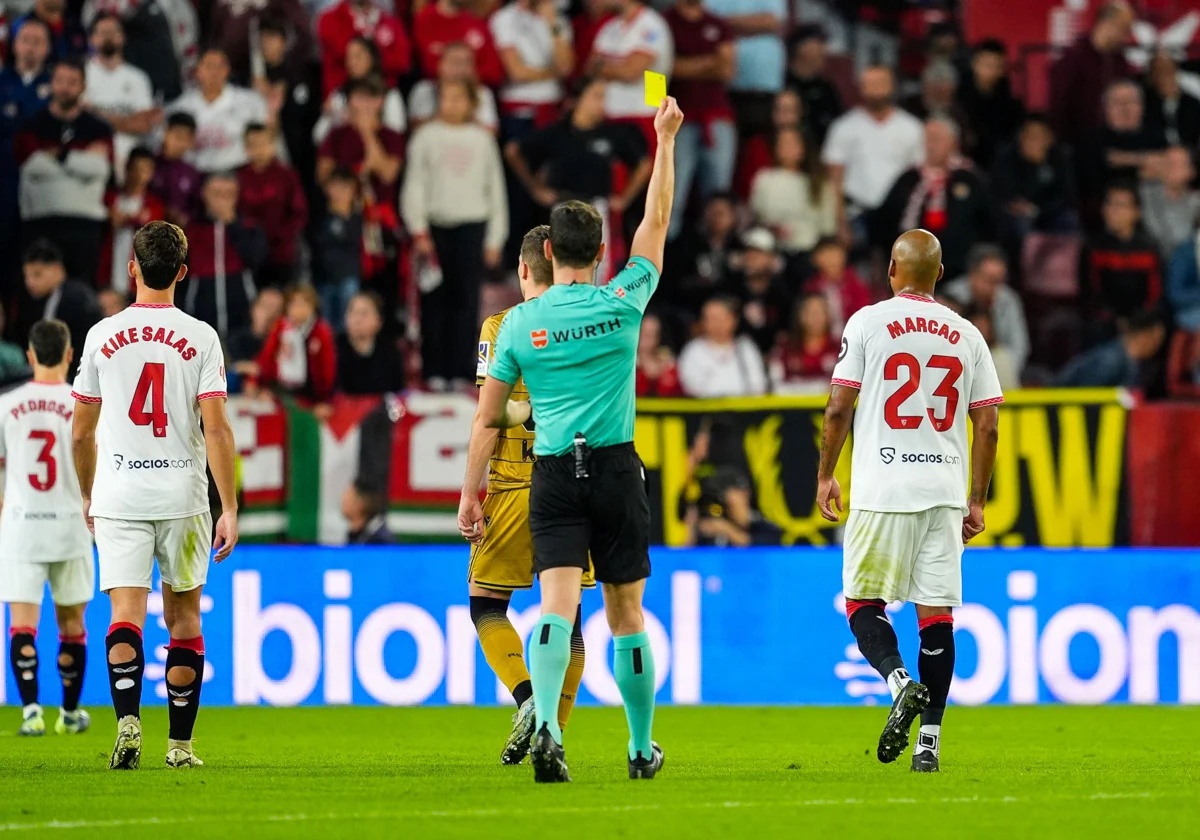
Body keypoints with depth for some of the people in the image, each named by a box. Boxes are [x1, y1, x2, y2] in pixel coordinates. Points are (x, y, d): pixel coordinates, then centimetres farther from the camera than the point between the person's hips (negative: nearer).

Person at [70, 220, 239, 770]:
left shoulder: (103, 336, 2)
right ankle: (180, 744, 16)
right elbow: (216, 428, -9)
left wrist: (88, 495, 24)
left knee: (126, 615, -5)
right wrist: (230, 508, -7)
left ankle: (128, 719, -28)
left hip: (118, 498, 0)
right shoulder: (201, 339, -3)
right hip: (183, 497, 0)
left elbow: (82, 433, 8)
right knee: (184, 619, 12)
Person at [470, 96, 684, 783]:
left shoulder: (520, 322, 0)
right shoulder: (622, 303, -2)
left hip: (553, 475, 0)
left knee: (558, 603, -10)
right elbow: (658, 221, 10)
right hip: (616, 469, 0)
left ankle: (546, 725, -32)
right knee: (627, 612, 9)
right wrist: (666, 140, 17)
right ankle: (642, 747, 19)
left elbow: (489, 416, 3)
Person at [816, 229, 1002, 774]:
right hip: (945, 491, 3)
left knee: (862, 599, 8)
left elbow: (839, 408, -4)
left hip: (881, 490, -3)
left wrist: (825, 475, 8)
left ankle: (900, 682, -19)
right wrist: (977, 501, 15)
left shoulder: (867, 322, -1)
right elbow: (988, 426, 7)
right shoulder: (967, 335, 8)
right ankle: (930, 738, 0)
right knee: (936, 611, 4)